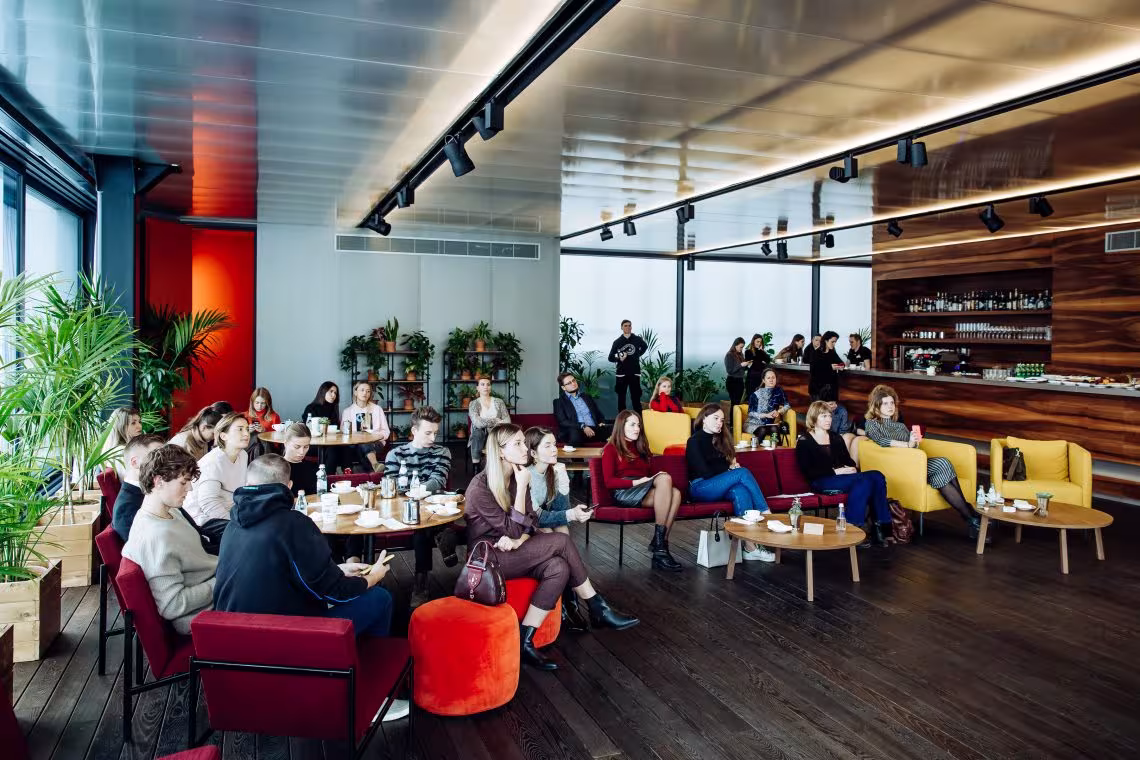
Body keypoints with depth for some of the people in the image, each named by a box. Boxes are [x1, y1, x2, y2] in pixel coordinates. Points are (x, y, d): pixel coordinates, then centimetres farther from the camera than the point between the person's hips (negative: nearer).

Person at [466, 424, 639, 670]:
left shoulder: (518, 477, 5)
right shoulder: (479, 488, -17)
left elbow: (531, 524, 5)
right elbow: (512, 529, -18)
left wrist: (518, 541, -16)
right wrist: (521, 488, -19)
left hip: (512, 553, 7)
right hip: (490, 558, -7)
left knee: (558, 568, -24)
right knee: (561, 541, -22)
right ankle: (598, 610, -10)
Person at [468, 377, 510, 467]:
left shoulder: (499, 402, 9)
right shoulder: (473, 404, 3)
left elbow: (507, 421, -3)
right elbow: (477, 422, -16)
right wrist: (496, 421, -11)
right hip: (479, 436, -1)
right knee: (478, 432, -34)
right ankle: (476, 461, -28)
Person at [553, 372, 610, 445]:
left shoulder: (587, 397, 26)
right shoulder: (559, 402, 11)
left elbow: (599, 414, 27)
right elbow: (563, 422, -3)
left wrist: (602, 423, 2)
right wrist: (583, 427, -17)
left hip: (594, 430, 4)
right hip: (577, 431, -4)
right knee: (574, 432, -41)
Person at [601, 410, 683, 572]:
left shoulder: (640, 447, 30)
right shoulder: (611, 449, 10)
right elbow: (609, 481, -3)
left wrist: (658, 476, -1)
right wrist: (636, 482, -13)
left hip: (644, 493, 6)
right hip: (623, 492, -6)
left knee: (675, 493, -29)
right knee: (665, 479, -33)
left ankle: (661, 544, -35)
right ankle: (658, 543, -35)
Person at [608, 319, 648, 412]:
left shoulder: (637, 339, 3)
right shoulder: (617, 342, 1)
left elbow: (645, 347, 26)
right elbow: (611, 358, 1)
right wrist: (619, 358, -18)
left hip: (635, 373, 0)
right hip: (621, 373, 0)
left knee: (636, 397, -1)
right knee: (621, 397, 4)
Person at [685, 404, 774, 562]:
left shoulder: (719, 439, 21)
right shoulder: (695, 441, -1)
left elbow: (728, 463, 18)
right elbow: (704, 472, -9)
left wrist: (732, 465, -5)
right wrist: (729, 469, -2)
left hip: (718, 486, 6)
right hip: (700, 488, -6)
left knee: (740, 491, -31)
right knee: (743, 473, -26)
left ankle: (750, 545, -44)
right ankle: (767, 514, -27)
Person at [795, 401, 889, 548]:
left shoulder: (836, 437, 25)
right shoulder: (804, 441, 5)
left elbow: (849, 460, 20)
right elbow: (808, 472, -6)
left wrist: (851, 468, -4)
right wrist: (835, 471, -14)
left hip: (845, 477, 6)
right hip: (822, 482, -6)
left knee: (877, 476, -24)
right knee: (864, 480, -32)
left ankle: (878, 526, -23)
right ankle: (852, 529, -32)